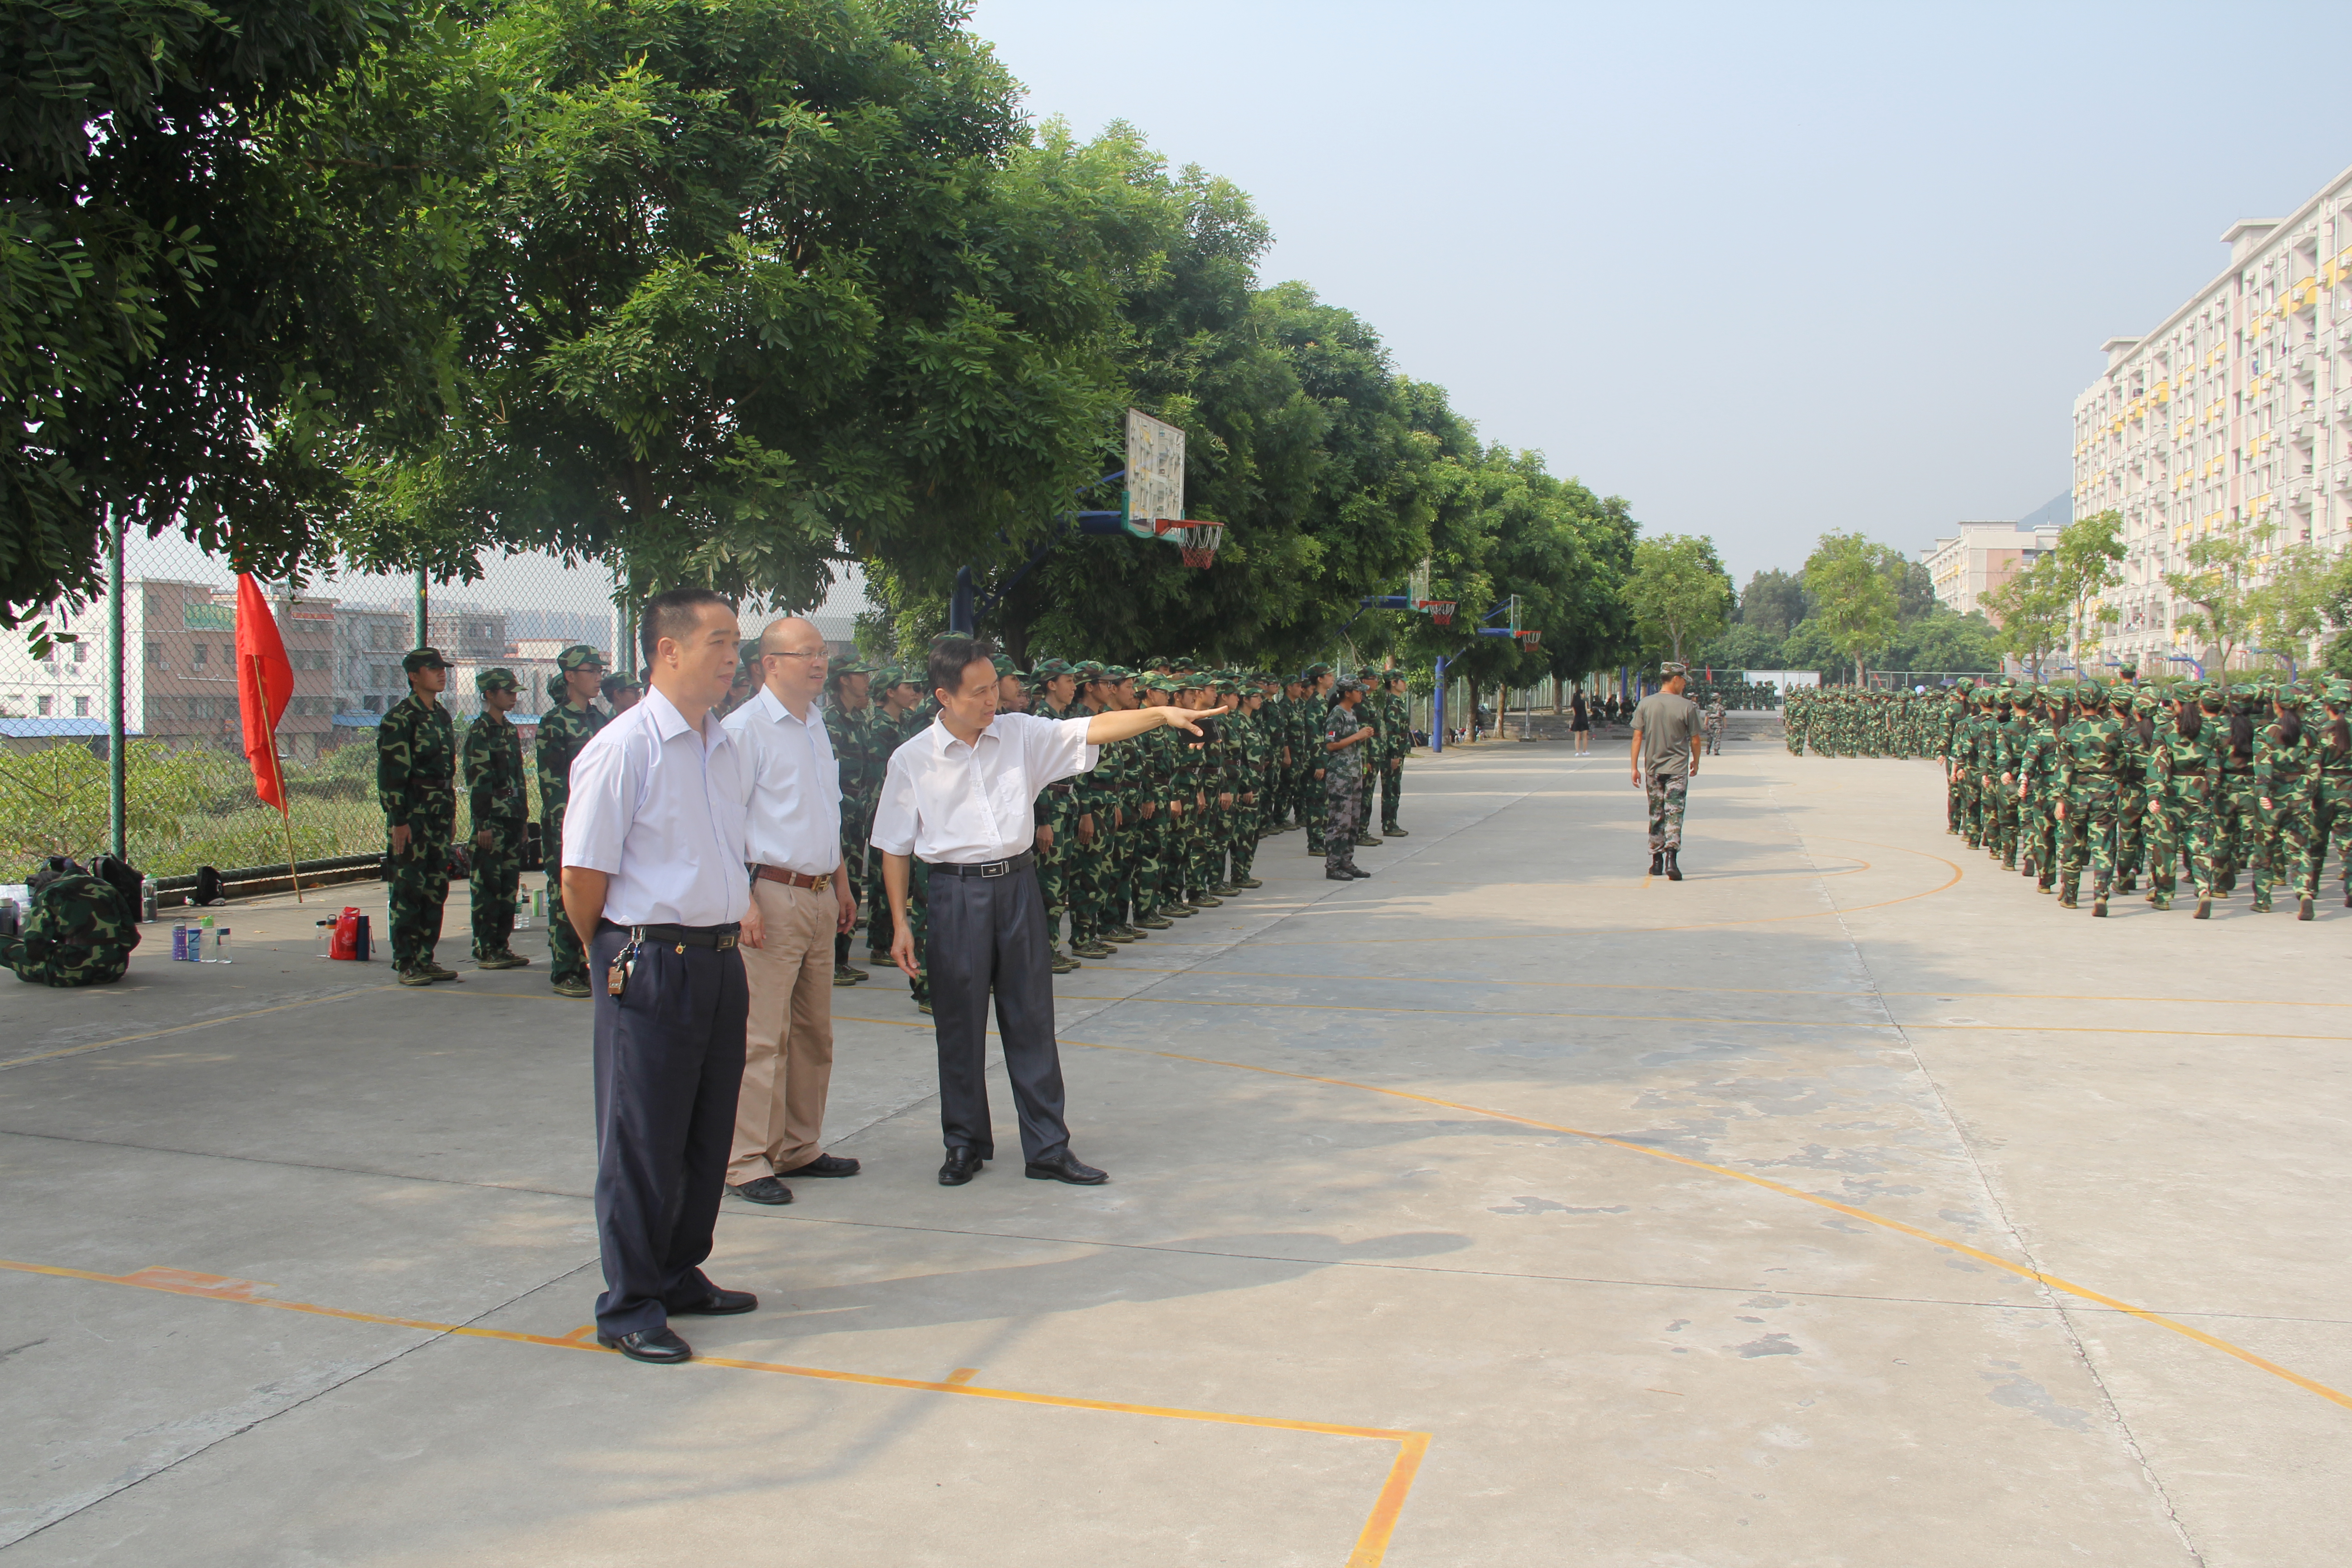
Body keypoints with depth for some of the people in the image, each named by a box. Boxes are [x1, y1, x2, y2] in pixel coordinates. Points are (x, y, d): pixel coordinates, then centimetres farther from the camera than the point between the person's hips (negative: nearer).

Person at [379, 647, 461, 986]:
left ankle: (425, 960, 16)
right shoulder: (400, 719, -10)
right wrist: (398, 821, -18)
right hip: (411, 818, -8)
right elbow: (390, 773, -14)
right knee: (408, 890, -4)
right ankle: (405, 965, 1)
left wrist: (451, 814, 19)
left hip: (439, 817, 8)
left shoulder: (442, 716, 15)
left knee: (436, 889, 9)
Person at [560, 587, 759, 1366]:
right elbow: (582, 876, -12)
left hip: (720, 961, 8)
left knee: (707, 1133, 16)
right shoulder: (624, 748, -14)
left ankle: (680, 1276, 33)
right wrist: (614, 959, 0)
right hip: (650, 969, -8)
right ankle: (629, 1307, 15)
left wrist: (728, 941, 16)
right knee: (643, 1141, 3)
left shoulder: (724, 747, 12)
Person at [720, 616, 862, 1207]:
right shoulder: (744, 728, -9)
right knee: (762, 1035, -7)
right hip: (771, 897, -8)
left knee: (814, 1031, 12)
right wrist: (744, 900, -20)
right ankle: (747, 1161, 0)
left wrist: (842, 885, 24)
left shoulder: (816, 727, 17)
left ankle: (800, 1147, 23)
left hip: (820, 897, 8)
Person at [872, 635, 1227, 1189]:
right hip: (956, 893, -2)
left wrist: (1161, 714, -19)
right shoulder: (912, 760, -2)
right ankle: (965, 1144, 23)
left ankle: (1048, 1148, 13)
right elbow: (894, 847, 2)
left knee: (1032, 1020, 6)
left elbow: (1094, 729, -5)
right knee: (960, 1027, 6)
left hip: (1016, 887, 2)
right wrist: (900, 924, -2)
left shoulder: (1021, 734, 3)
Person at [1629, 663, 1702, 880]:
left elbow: (1638, 736, -2)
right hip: (1678, 768, -3)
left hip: (1653, 769, 3)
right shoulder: (1687, 706, -7)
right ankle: (1671, 857, -21)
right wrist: (1696, 762, 16)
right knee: (1674, 813, -5)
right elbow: (1695, 740, -1)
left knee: (1656, 815, 13)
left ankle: (1656, 861, 18)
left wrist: (1634, 767, 2)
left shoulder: (1646, 704, -1)